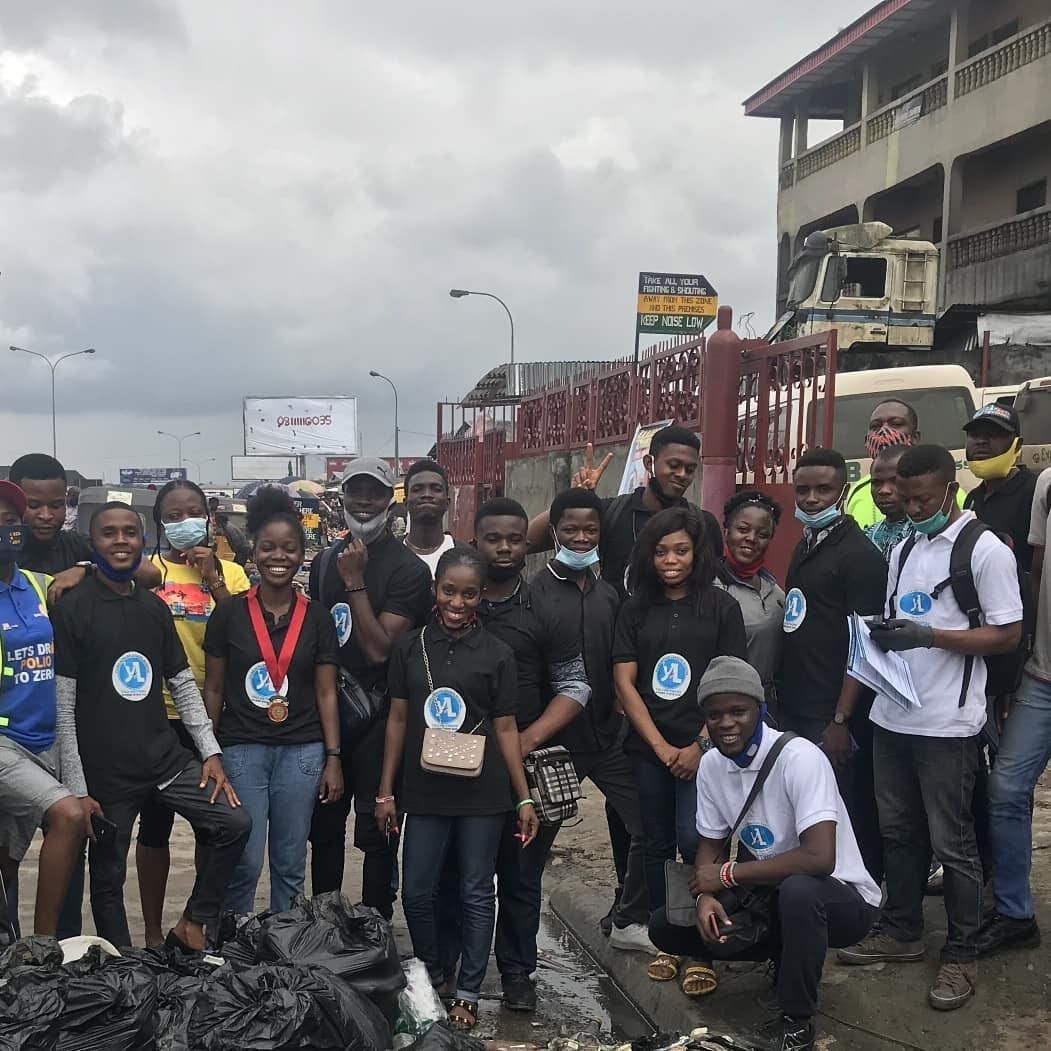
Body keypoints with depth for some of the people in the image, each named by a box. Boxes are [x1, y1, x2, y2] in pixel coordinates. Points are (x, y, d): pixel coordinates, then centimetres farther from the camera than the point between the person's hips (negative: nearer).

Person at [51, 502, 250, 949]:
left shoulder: (154, 606, 9)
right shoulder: (71, 609, -8)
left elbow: (183, 683, 14)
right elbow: (62, 706, -10)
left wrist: (210, 751, 5)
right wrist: (77, 789, -12)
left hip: (165, 757, 5)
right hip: (105, 770, -5)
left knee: (234, 824, -5)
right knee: (108, 878, 6)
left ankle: (191, 925, 12)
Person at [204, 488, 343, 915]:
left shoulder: (317, 617, 3)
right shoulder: (229, 613, 0)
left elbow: (326, 693, 5)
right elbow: (213, 688, 5)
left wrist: (333, 759, 0)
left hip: (301, 751, 1)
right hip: (241, 748, -1)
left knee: (290, 864, 9)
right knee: (244, 861, -1)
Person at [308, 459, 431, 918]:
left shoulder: (407, 569, -11)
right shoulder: (324, 560, 9)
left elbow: (380, 649, -19)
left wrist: (355, 581, -19)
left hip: (376, 713, -6)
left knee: (375, 829, 3)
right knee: (323, 824, 15)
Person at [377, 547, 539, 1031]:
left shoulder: (496, 654, -2)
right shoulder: (410, 646, 2)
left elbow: (505, 729, 1)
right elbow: (397, 719, 6)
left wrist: (524, 798, -2)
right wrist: (386, 791, 5)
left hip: (482, 793, -1)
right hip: (425, 791, 2)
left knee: (476, 894, 7)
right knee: (417, 892, 6)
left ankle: (467, 992, 22)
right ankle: (430, 976, 30)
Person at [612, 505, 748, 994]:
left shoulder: (721, 607, 0)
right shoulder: (636, 610, 6)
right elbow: (624, 683, 2)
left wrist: (701, 745, -11)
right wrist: (660, 746, -6)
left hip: (702, 747, -3)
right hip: (649, 747, 3)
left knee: (694, 841, -12)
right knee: (657, 844, 9)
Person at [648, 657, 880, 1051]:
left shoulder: (799, 758, -26)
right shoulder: (711, 764, -4)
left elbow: (819, 858, -35)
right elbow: (710, 844, 5)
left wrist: (728, 874, -25)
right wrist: (705, 896, -18)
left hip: (839, 896, -7)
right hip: (771, 893, 7)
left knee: (797, 890, -40)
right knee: (666, 927, -5)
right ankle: (791, 959, 11)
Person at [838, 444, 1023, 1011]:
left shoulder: (985, 549, -9)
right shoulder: (903, 549, 13)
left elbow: (1007, 634, -12)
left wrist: (928, 636, -21)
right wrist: (883, 634, -3)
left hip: (947, 723, -7)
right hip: (892, 715, 7)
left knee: (951, 842, 2)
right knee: (897, 831, 15)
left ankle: (961, 956, 15)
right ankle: (902, 931, 30)